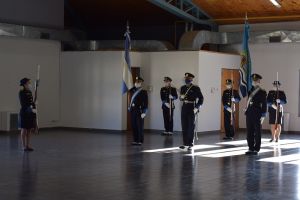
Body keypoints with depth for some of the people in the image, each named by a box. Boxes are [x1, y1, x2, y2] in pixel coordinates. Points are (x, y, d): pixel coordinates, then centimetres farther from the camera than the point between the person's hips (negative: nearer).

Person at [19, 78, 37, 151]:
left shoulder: (30, 92, 12)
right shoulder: (21, 92, -10)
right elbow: (23, 104, -19)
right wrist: (31, 109, -28)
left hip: (31, 113, 7)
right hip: (24, 113, -7)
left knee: (30, 129, 9)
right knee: (24, 130, 0)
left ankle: (28, 145, 16)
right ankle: (24, 146, 6)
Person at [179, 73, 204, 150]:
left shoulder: (196, 88, -5)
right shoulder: (183, 88, 11)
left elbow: (201, 98, -5)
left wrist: (197, 107, -13)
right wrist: (181, 97, -1)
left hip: (192, 109, -5)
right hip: (184, 108, 5)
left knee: (191, 127, -1)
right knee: (184, 127, 7)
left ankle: (190, 144, 4)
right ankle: (185, 143, 15)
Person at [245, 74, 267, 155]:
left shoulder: (262, 92, -3)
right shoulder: (250, 91, 13)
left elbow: (264, 105, -6)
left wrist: (263, 116, -9)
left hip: (257, 114, -5)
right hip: (249, 114, 5)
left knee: (257, 132, 1)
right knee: (249, 132, 7)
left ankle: (256, 149, 6)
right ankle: (251, 148, 14)